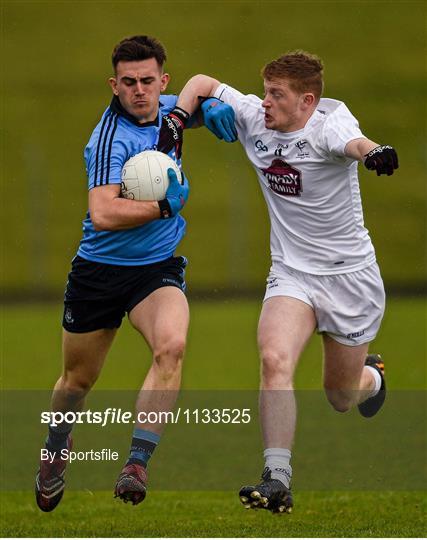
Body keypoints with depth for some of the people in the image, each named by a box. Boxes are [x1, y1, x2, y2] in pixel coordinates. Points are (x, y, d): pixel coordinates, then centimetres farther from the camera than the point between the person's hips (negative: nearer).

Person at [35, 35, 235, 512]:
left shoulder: (168, 113, 0)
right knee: (78, 379, 14)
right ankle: (55, 451, 45)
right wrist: (166, 205, -24)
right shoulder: (110, 140, -22)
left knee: (171, 346, -28)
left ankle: (137, 464, -27)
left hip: (159, 268, 3)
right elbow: (103, 214, -34)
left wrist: (214, 107, 5)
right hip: (99, 271, -3)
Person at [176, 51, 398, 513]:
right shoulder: (254, 119, -5)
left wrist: (372, 151, -69)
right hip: (290, 273, 4)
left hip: (350, 276, -3)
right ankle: (277, 479, -28)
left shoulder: (328, 122, -21)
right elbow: (202, 84, 9)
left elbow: (350, 140, -46)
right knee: (275, 359, -25)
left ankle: (372, 377, 49)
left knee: (341, 398, 11)